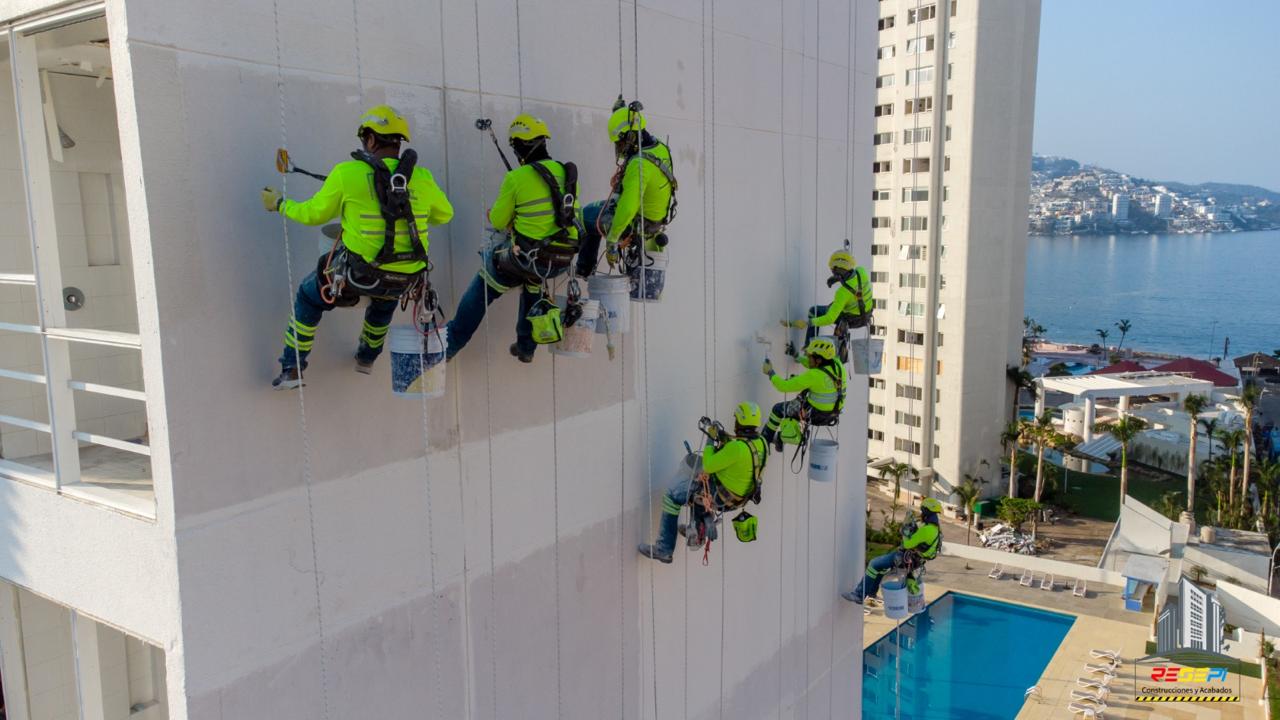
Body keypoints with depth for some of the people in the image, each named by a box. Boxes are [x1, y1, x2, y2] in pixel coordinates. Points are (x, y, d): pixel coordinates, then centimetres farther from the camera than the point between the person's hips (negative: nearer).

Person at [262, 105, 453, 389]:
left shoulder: (347, 173, -9)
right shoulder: (422, 177, -2)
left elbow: (314, 213, 4)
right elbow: (444, 214, 16)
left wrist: (279, 204, 22)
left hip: (359, 272, -3)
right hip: (408, 279, 3)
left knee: (308, 298, 26)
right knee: (384, 299, 39)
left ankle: (292, 368, 28)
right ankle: (367, 359, 53)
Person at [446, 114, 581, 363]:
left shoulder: (517, 178, -12)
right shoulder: (568, 173, 4)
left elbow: (498, 221, -4)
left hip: (527, 257, -5)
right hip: (563, 261, 5)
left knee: (481, 291, 16)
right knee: (532, 286, 36)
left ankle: (450, 345, 25)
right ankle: (526, 347, 41)